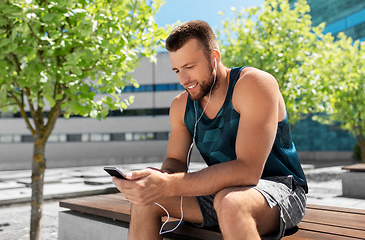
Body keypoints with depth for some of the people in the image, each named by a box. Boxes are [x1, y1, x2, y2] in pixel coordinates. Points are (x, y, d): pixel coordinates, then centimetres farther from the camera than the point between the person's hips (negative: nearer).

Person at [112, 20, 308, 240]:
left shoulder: (255, 85, -19)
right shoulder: (181, 106, 2)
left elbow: (247, 170, -29)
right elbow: (176, 160, 3)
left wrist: (170, 185, -37)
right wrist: (160, 178, -23)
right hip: (222, 191, 6)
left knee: (230, 202, -40)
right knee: (145, 199, -9)